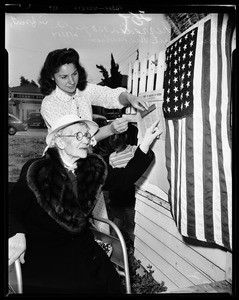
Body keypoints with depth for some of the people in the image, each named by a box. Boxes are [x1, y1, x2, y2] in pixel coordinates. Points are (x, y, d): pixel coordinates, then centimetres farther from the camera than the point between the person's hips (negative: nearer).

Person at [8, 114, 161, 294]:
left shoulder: (94, 168, 2)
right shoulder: (36, 171, -11)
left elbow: (125, 178, 3)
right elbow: (13, 208, -4)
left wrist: (145, 145, -6)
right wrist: (17, 234, -25)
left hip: (80, 244, 4)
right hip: (40, 248, -3)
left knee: (106, 278, -13)